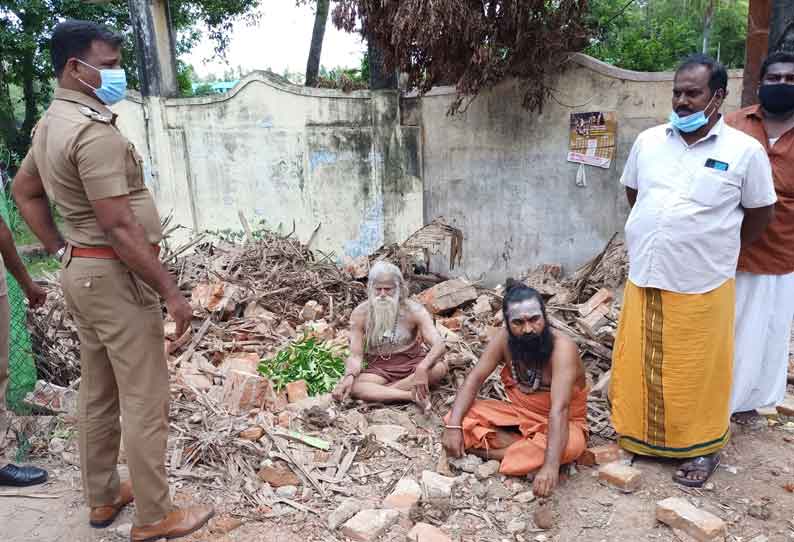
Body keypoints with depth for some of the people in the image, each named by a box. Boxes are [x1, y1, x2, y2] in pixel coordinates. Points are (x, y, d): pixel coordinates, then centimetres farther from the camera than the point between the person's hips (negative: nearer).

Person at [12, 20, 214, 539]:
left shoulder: (53, 123, 12)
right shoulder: (93, 131, -21)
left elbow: (24, 189, 23)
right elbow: (121, 228, -24)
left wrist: (62, 250, 18)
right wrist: (171, 290, -19)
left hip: (82, 271, 10)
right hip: (115, 275, -10)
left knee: (100, 393, 18)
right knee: (144, 399, -1)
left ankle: (103, 497, 32)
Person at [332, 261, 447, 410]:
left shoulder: (414, 310, -14)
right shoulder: (360, 314, -9)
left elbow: (439, 345, -25)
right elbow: (356, 355, -10)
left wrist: (422, 368, -46)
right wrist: (349, 376, -34)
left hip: (412, 364, 0)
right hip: (379, 369, 0)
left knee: (440, 367, -32)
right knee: (351, 386, -30)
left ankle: (379, 393, -26)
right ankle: (411, 395, -33)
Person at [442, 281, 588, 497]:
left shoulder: (562, 347, -29)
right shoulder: (505, 338, -15)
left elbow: (559, 410, -38)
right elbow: (475, 379, -13)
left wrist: (550, 465, -48)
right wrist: (453, 426, -26)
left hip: (562, 423, -3)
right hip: (519, 414, 4)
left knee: (570, 446, -38)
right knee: (462, 417, -15)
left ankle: (491, 452, -20)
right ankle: (525, 447, -18)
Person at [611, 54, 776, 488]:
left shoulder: (745, 150, -7)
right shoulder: (648, 141, 3)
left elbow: (759, 214, 4)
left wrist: (716, 251, 9)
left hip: (701, 285, -3)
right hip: (645, 277, 4)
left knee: (698, 370, 9)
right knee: (639, 365, 13)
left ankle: (702, 448, 29)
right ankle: (642, 438, 33)